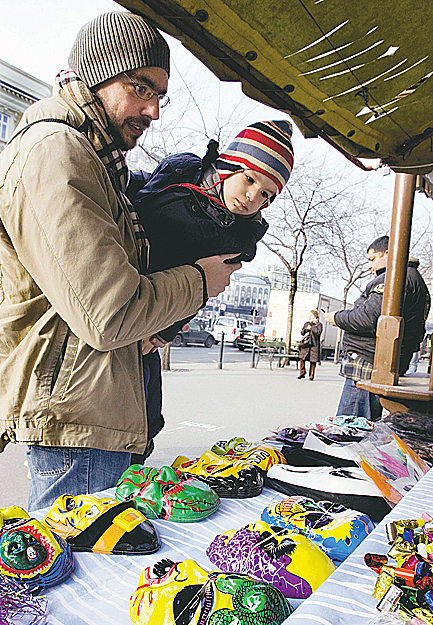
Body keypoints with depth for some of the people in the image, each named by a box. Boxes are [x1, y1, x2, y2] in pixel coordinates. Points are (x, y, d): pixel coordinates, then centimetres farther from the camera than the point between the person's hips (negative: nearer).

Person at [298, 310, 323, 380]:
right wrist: (306, 329, -4)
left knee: (313, 360, -2)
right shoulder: (306, 323, 18)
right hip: (305, 343, 4)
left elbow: (318, 332, -13)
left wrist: (311, 327, -9)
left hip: (314, 344, -4)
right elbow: (302, 332, 15)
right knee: (302, 358, -8)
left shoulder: (319, 324, 3)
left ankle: (311, 376, 8)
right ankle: (302, 373, 6)